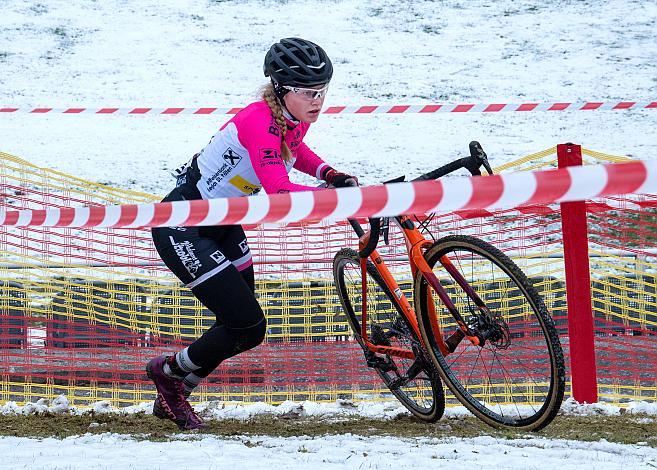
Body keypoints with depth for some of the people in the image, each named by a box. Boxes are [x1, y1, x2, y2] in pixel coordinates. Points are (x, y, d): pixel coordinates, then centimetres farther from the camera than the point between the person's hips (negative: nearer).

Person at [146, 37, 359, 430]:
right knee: (249, 326, -12)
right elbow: (279, 192, -41)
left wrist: (330, 174, 8)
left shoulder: (295, 119, -2)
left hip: (222, 226, 9)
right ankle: (168, 372, 13)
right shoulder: (259, 121, -28)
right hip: (182, 227, -9)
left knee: (243, 325, 11)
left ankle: (171, 398, 31)